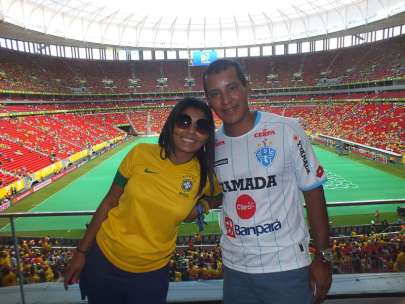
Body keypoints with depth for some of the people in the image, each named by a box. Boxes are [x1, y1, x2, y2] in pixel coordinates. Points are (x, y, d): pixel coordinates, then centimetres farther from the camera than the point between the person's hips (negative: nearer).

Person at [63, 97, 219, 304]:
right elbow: (109, 203, -4)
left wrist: (200, 207, -8)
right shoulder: (141, 154, -14)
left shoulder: (204, 175, -13)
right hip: (104, 258, 1)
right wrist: (81, 252, 1)